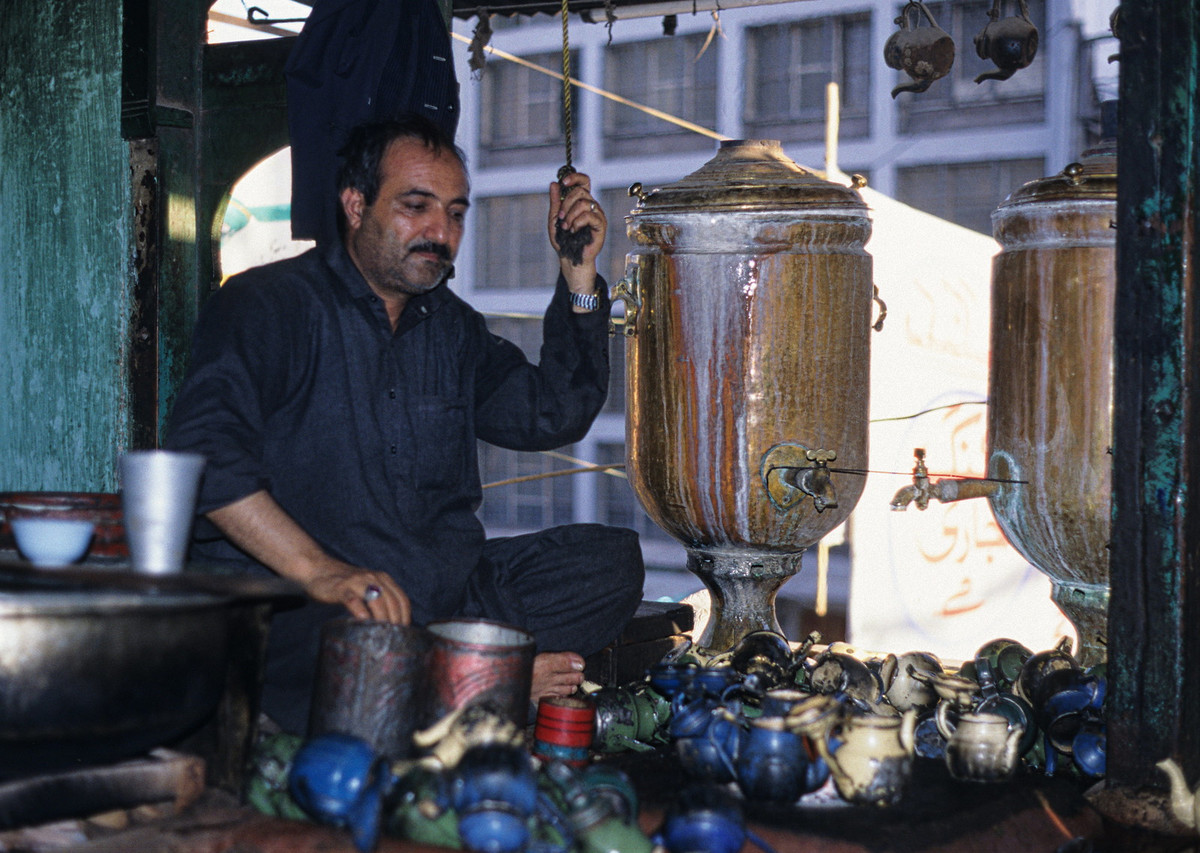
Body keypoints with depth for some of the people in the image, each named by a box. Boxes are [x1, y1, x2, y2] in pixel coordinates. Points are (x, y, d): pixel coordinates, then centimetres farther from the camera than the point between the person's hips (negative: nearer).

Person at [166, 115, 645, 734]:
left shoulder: (450, 324, 21)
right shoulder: (267, 304, -3)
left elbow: (553, 416, 22)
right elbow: (204, 450, -18)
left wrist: (578, 277, 13)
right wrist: (317, 570, -30)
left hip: (442, 593, 7)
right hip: (290, 601, -7)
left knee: (612, 559, -10)